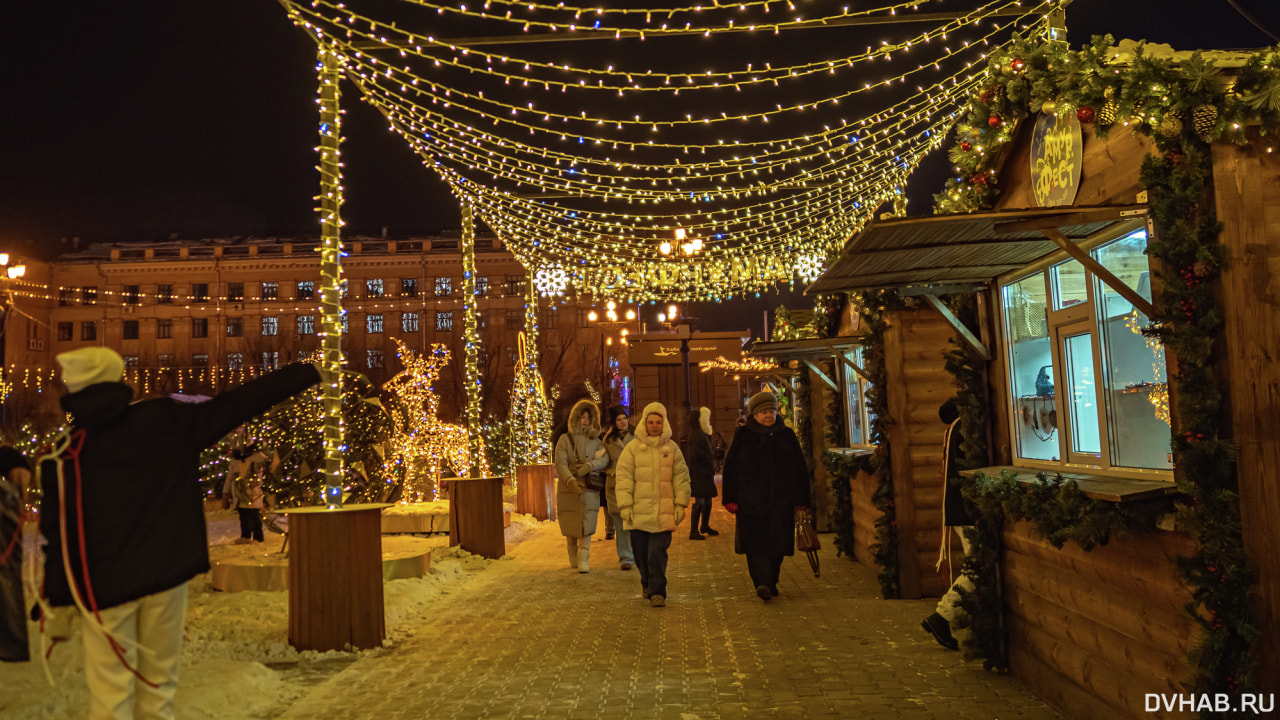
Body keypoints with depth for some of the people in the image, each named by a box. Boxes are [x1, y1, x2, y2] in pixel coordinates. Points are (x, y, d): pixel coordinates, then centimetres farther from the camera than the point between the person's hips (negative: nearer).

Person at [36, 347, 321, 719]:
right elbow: (232, 406, -5)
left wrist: (57, 606, 5)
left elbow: (58, 536, -3)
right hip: (165, 576, 1)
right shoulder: (166, 419, -6)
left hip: (104, 586, -1)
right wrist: (299, 374, 0)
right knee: (158, 683, 14)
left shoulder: (63, 455, -4)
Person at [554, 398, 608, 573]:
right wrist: (570, 480, -22)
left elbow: (604, 459, -2)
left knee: (587, 525, -7)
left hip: (589, 489, 1)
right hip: (568, 488, -1)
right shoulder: (565, 439, 4)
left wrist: (588, 466, -19)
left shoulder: (595, 441, 11)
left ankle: (583, 559, -6)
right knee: (570, 526, 5)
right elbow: (560, 463, -7)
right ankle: (573, 558, 23)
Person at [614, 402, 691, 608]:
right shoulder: (632, 448, 1)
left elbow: (681, 477, 9)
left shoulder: (672, 448, 6)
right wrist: (625, 505, -6)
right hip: (638, 511, 0)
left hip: (663, 512, 0)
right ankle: (647, 582, 34)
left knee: (658, 552, -8)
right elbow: (624, 477, 0)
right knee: (640, 552, 9)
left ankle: (657, 591, 1)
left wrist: (680, 504, 3)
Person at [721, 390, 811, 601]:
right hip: (751, 501, -2)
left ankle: (771, 582, 22)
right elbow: (730, 468, 3)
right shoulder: (742, 436, 3)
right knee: (755, 543, -12)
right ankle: (762, 583, -15)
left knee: (777, 543, 6)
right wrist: (731, 498, -3)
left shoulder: (786, 435, 9)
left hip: (781, 501, 2)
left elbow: (800, 469, 12)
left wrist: (801, 499, 8)